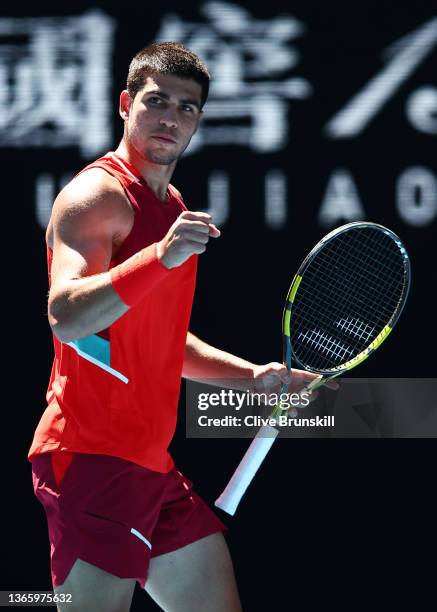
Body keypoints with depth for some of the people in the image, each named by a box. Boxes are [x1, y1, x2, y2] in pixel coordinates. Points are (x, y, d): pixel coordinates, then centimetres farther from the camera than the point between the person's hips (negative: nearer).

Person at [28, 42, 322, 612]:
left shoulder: (172, 206, 19)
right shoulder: (97, 194, -11)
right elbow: (66, 318, -27)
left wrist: (252, 374, 20)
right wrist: (162, 256, -36)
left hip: (151, 461, 10)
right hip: (93, 459, -10)